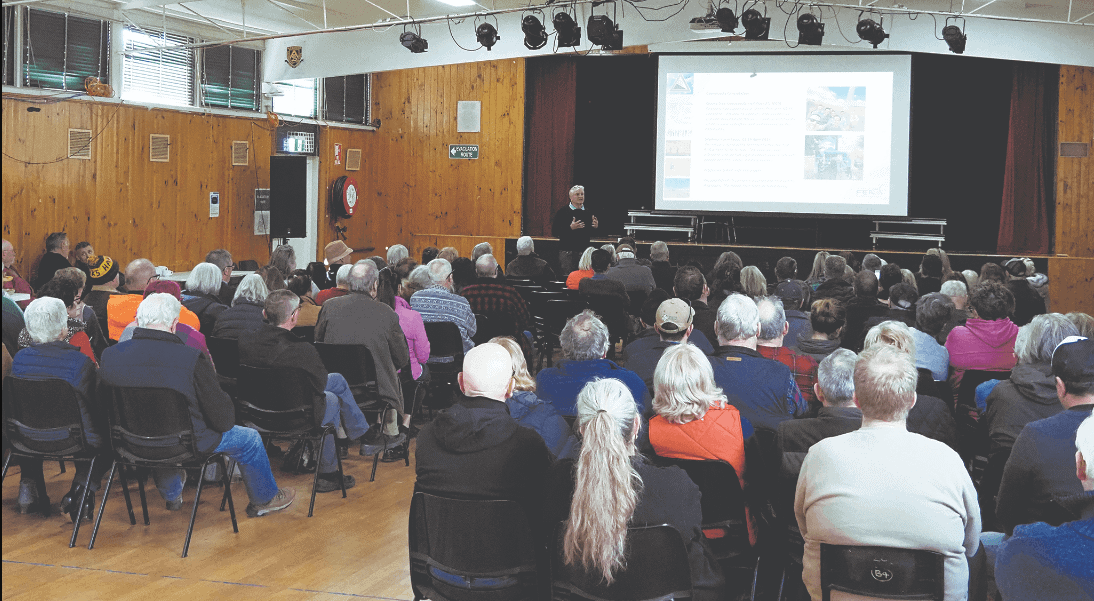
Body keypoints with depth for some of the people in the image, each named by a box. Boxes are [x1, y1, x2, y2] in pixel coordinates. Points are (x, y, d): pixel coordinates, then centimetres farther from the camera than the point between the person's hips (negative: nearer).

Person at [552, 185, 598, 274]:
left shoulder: (588, 213, 11)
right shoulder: (562, 212, -1)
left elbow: (592, 235, 18)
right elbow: (554, 232, -9)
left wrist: (596, 227, -4)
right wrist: (570, 228, -20)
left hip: (584, 250, 4)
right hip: (567, 252, -4)